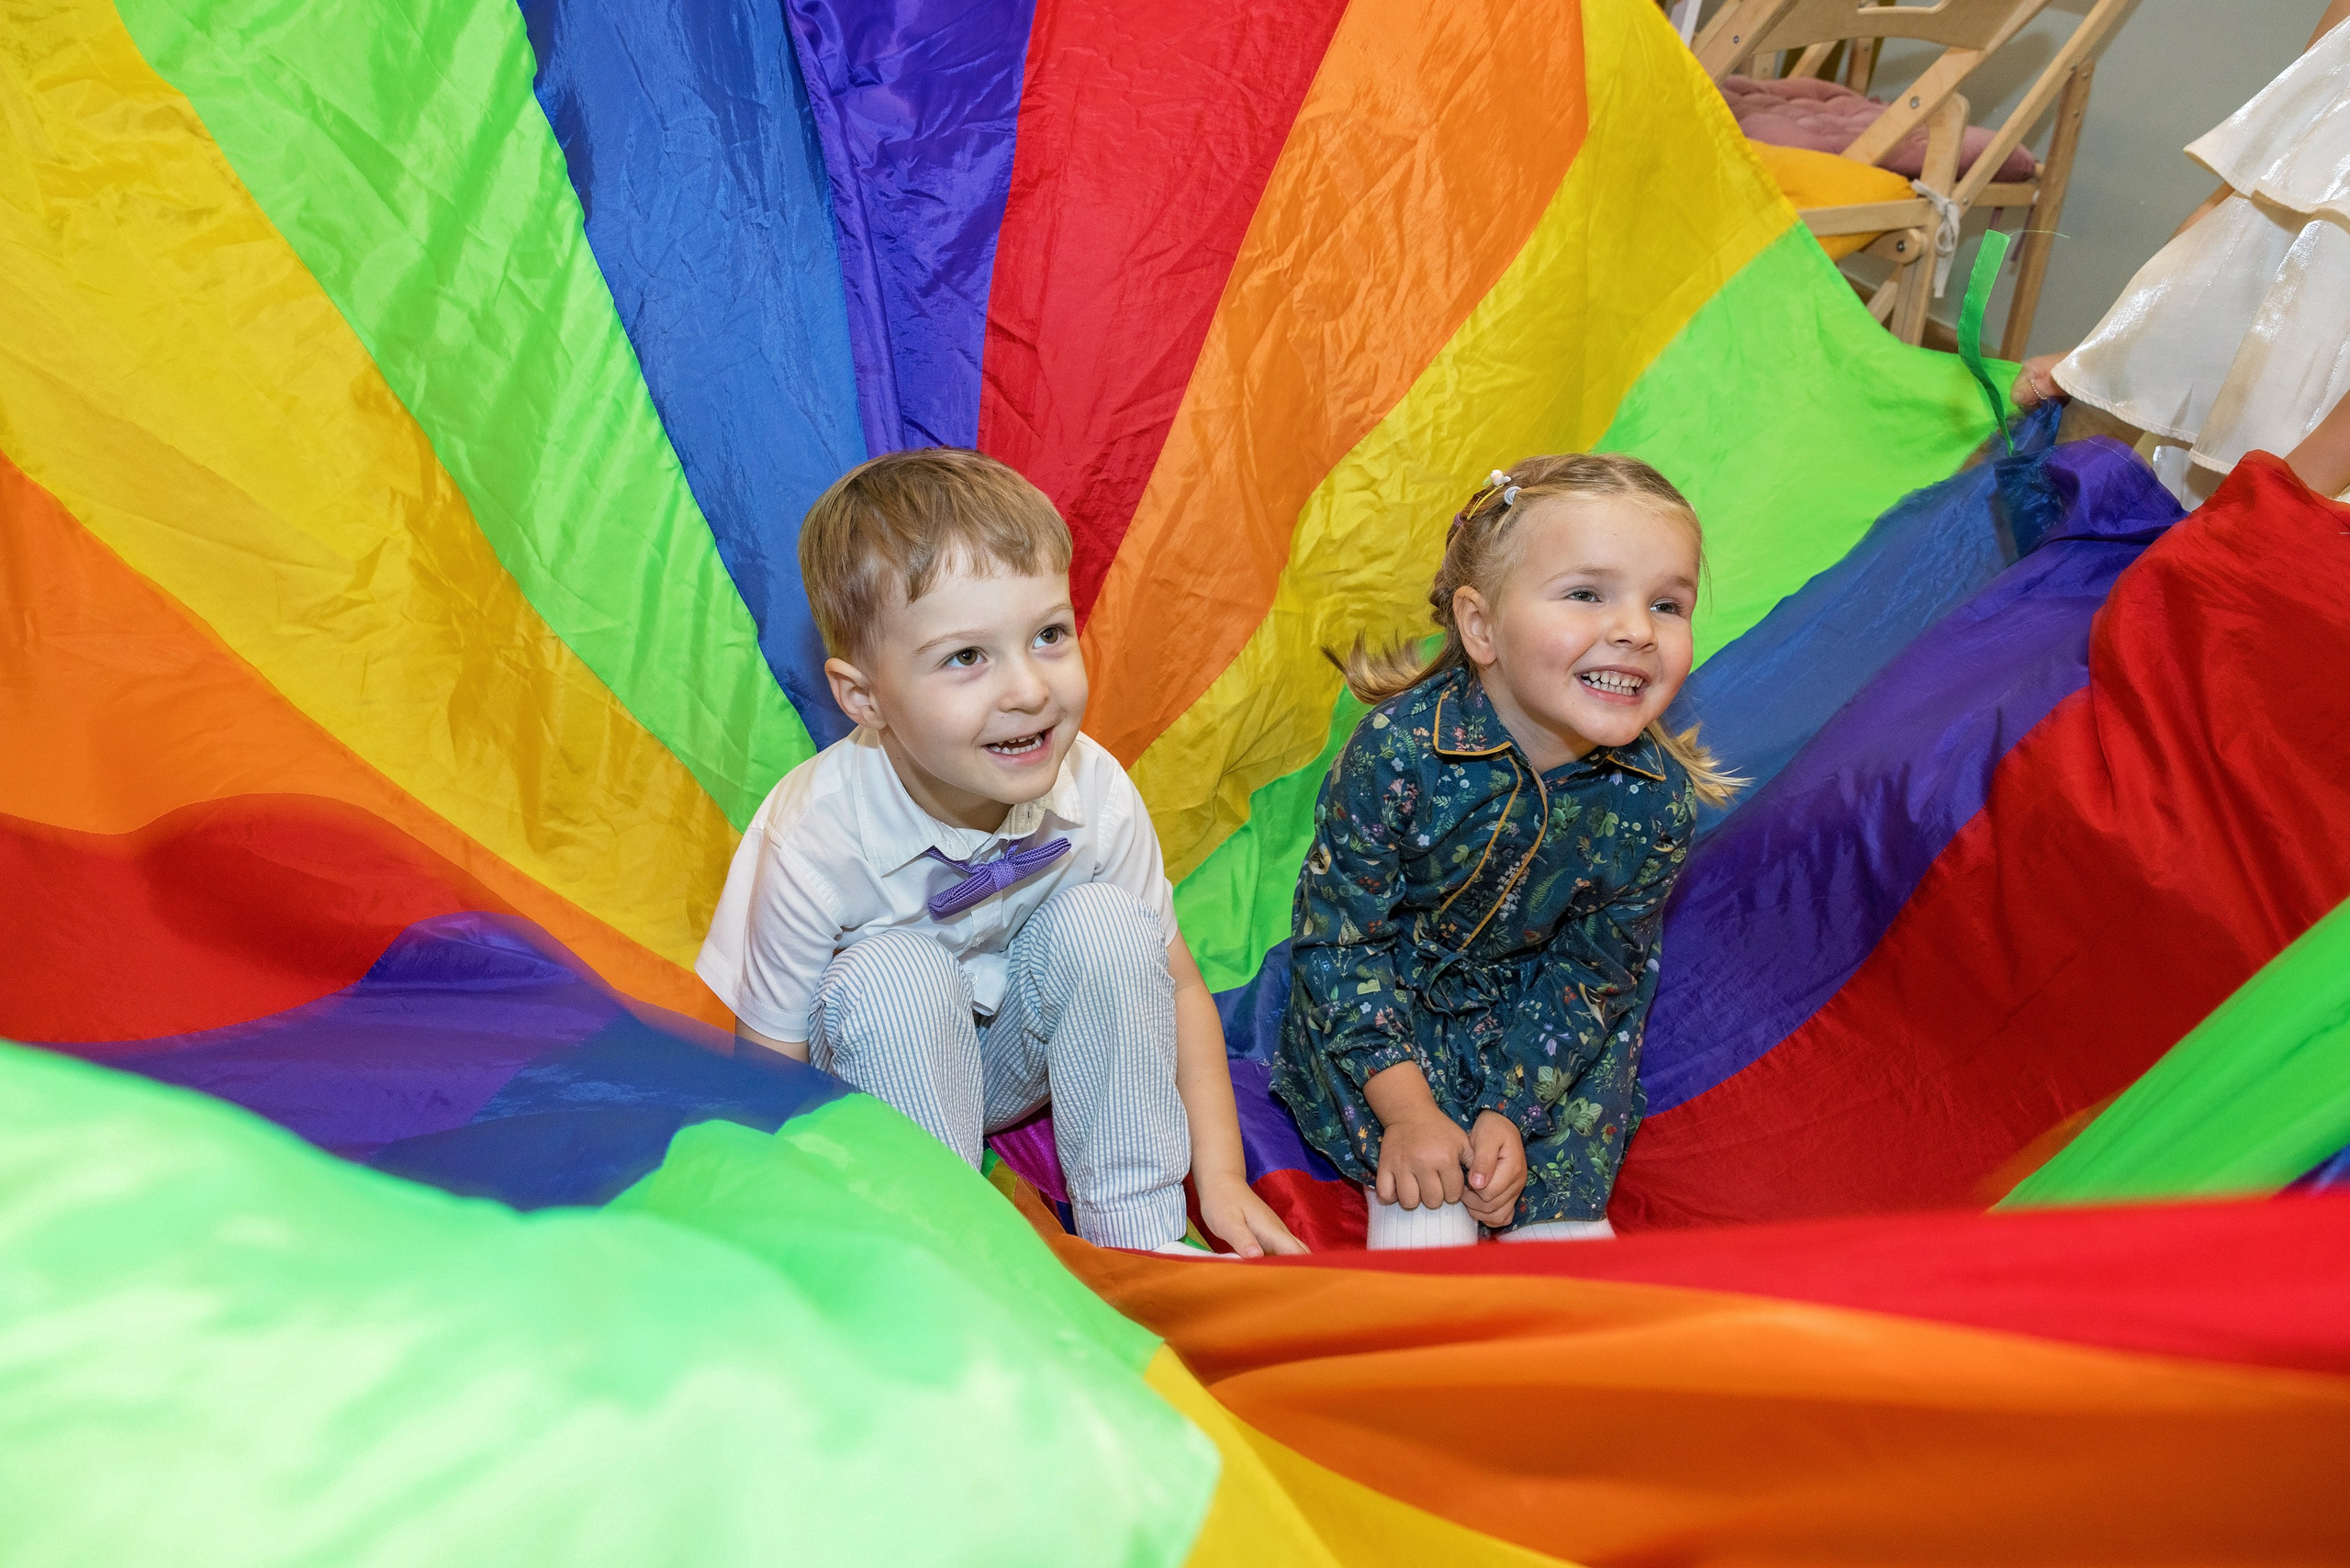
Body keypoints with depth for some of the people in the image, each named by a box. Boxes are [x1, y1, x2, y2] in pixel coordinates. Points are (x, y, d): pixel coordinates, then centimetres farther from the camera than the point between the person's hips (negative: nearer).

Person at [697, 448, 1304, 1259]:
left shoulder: (1096, 795, -23)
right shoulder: (814, 842, -31)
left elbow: (1174, 990, -9)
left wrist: (1221, 1180, -12)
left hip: (1025, 1051, 3)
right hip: (874, 1066, -2)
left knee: (1106, 921, -25)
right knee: (896, 973, -33)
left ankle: (1140, 1231, -10)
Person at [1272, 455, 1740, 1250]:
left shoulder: (1654, 802, -20)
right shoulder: (1399, 750, -31)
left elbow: (1590, 970, -8)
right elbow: (1338, 935, -21)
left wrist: (1509, 1109, -15)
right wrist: (1408, 1109, -22)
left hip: (1528, 1004, 4)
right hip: (1385, 999, -3)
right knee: (1427, 1191, -20)